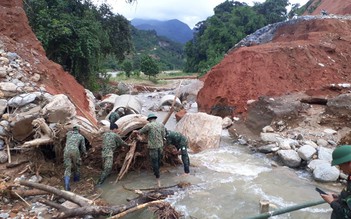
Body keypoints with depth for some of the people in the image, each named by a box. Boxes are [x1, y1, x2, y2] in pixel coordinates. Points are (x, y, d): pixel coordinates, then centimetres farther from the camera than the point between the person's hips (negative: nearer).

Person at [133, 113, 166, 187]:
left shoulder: (149, 125, -10)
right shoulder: (161, 125, 4)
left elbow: (141, 132, 4)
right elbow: (163, 135, 7)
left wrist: (136, 131, 24)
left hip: (153, 146, -5)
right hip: (160, 145, 5)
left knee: (154, 162, -1)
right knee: (158, 161, 19)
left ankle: (158, 179, -1)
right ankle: (156, 172, 39)